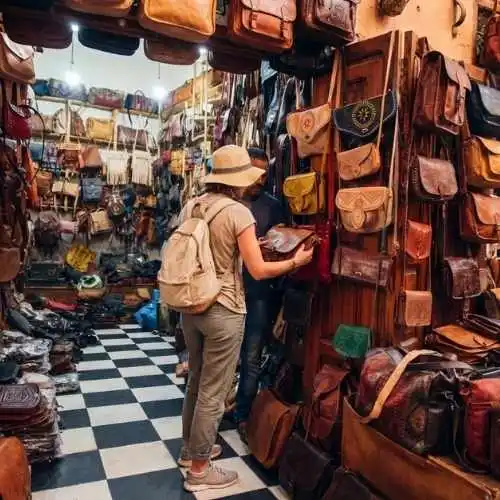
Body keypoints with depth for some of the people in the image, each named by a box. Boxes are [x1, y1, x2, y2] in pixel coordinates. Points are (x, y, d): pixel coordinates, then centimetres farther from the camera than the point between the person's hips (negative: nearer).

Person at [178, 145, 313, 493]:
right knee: (213, 391, 7)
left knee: (196, 382, 23)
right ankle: (199, 471, 22)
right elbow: (258, 270, -16)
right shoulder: (238, 212, -16)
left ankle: (191, 448, 40)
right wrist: (297, 261, -1)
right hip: (223, 311, -7)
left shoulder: (191, 207, 4)